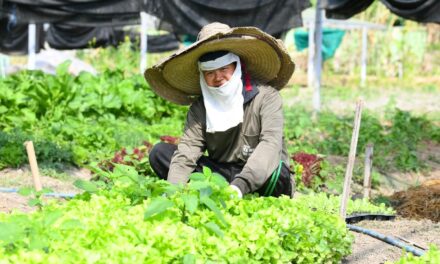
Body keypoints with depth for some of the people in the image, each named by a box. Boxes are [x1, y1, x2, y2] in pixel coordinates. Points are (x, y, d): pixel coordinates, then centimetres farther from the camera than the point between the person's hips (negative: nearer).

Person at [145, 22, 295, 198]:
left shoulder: (265, 96, -10)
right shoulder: (199, 109, 2)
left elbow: (271, 143, -25)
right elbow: (185, 154, -10)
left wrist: (239, 186, -41)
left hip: (261, 183, -4)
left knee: (276, 170, -39)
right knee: (160, 152, -8)